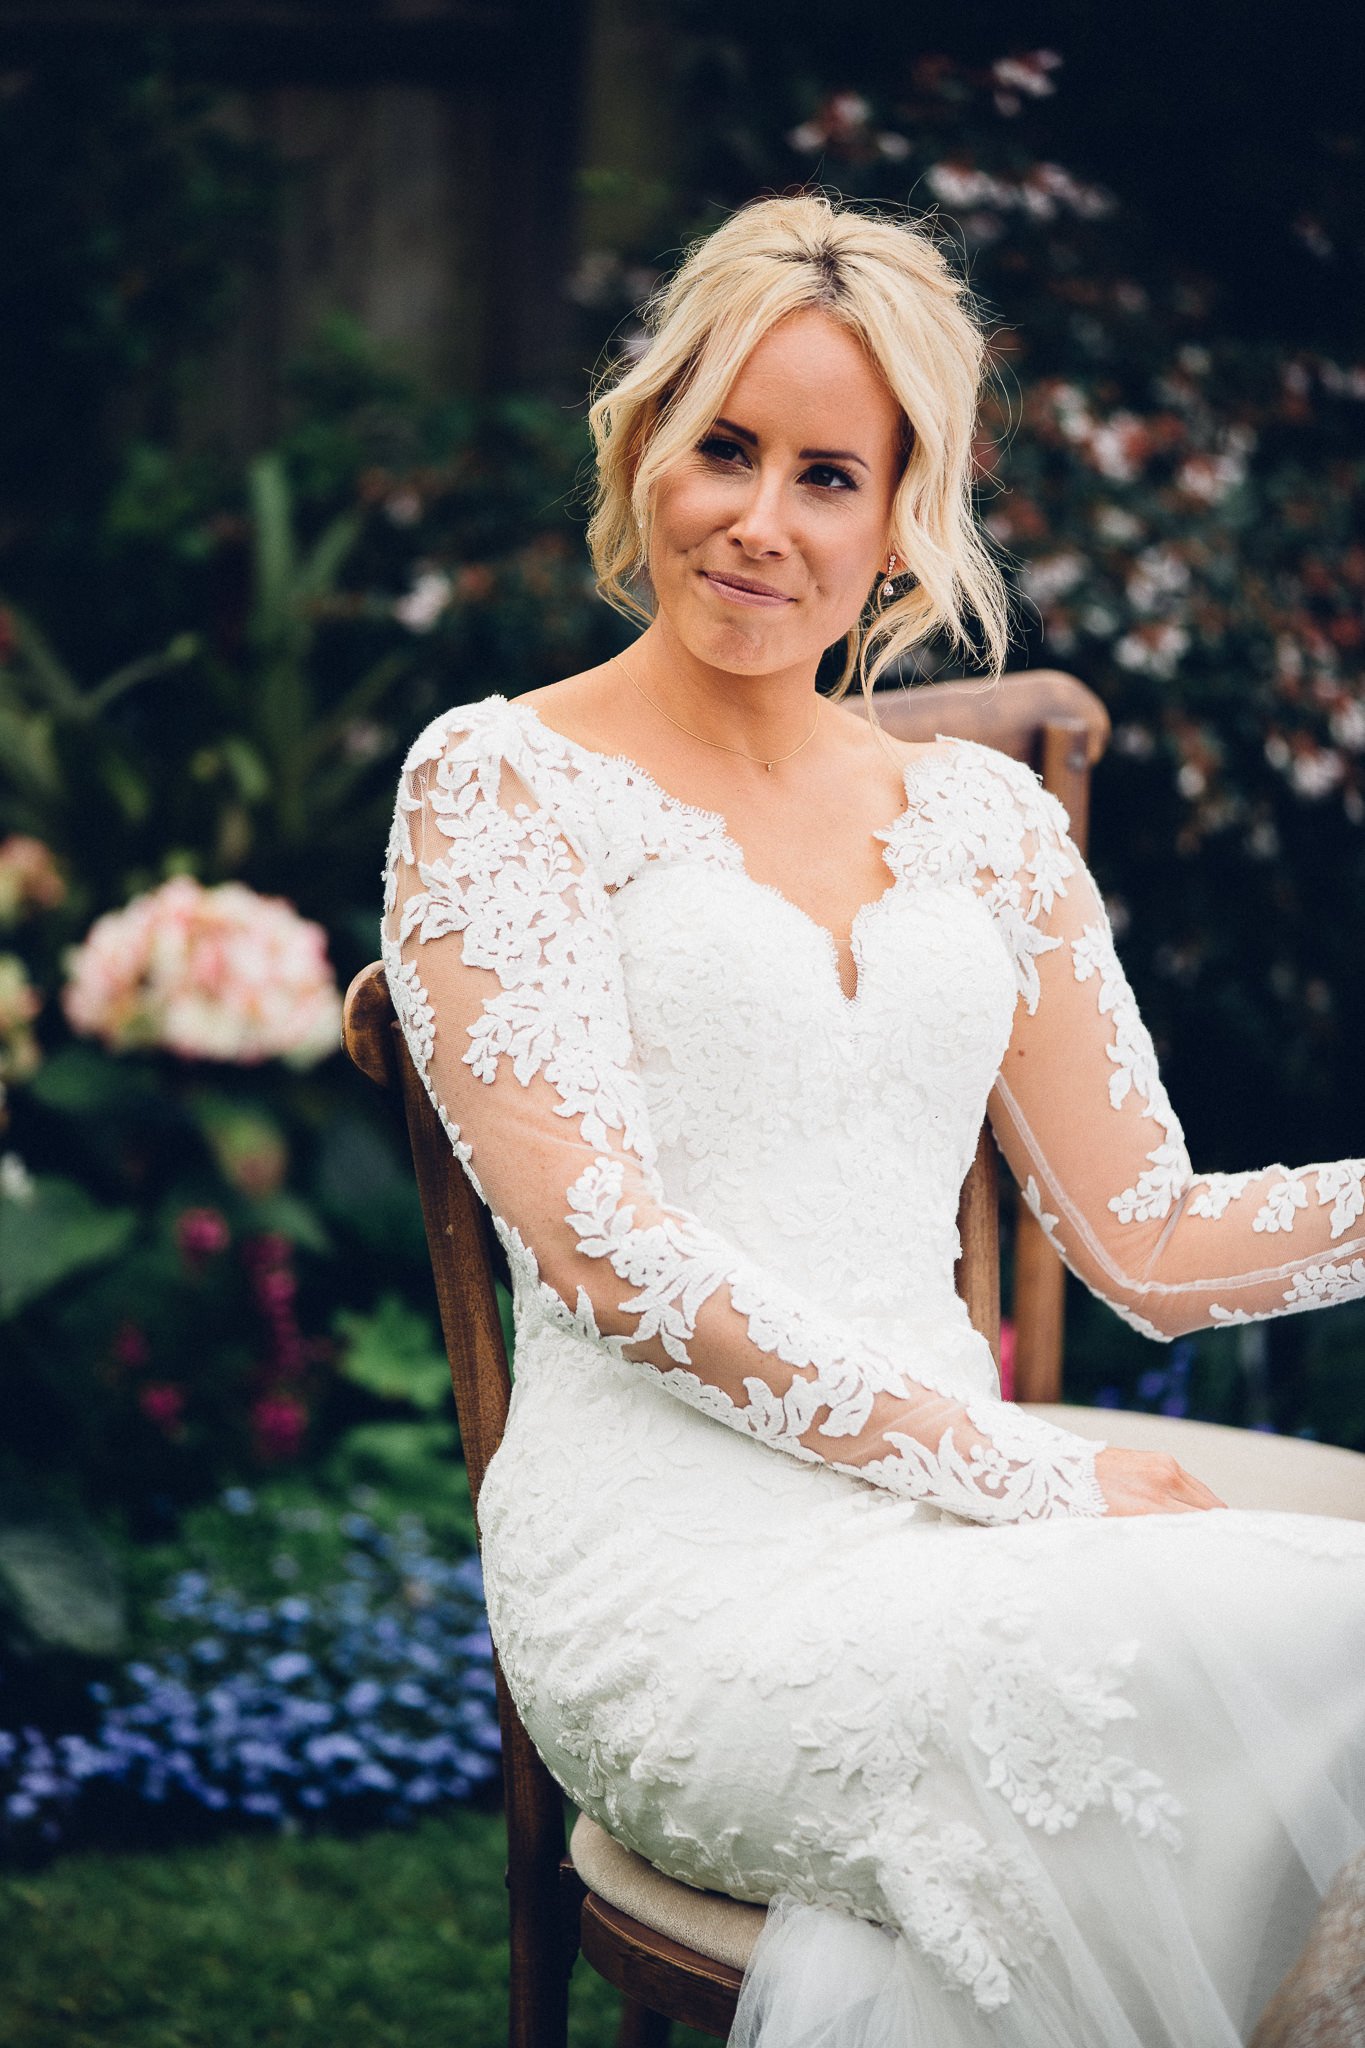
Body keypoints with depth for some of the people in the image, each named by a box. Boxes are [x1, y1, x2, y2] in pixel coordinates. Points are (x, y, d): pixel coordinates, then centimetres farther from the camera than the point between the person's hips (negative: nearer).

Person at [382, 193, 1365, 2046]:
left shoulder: (985, 819, 17)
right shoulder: (502, 783, 3)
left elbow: (1151, 1246, 16)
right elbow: (607, 1250, -7)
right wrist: (1022, 1476, -12)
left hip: (951, 1541, 5)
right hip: (678, 1566, -5)